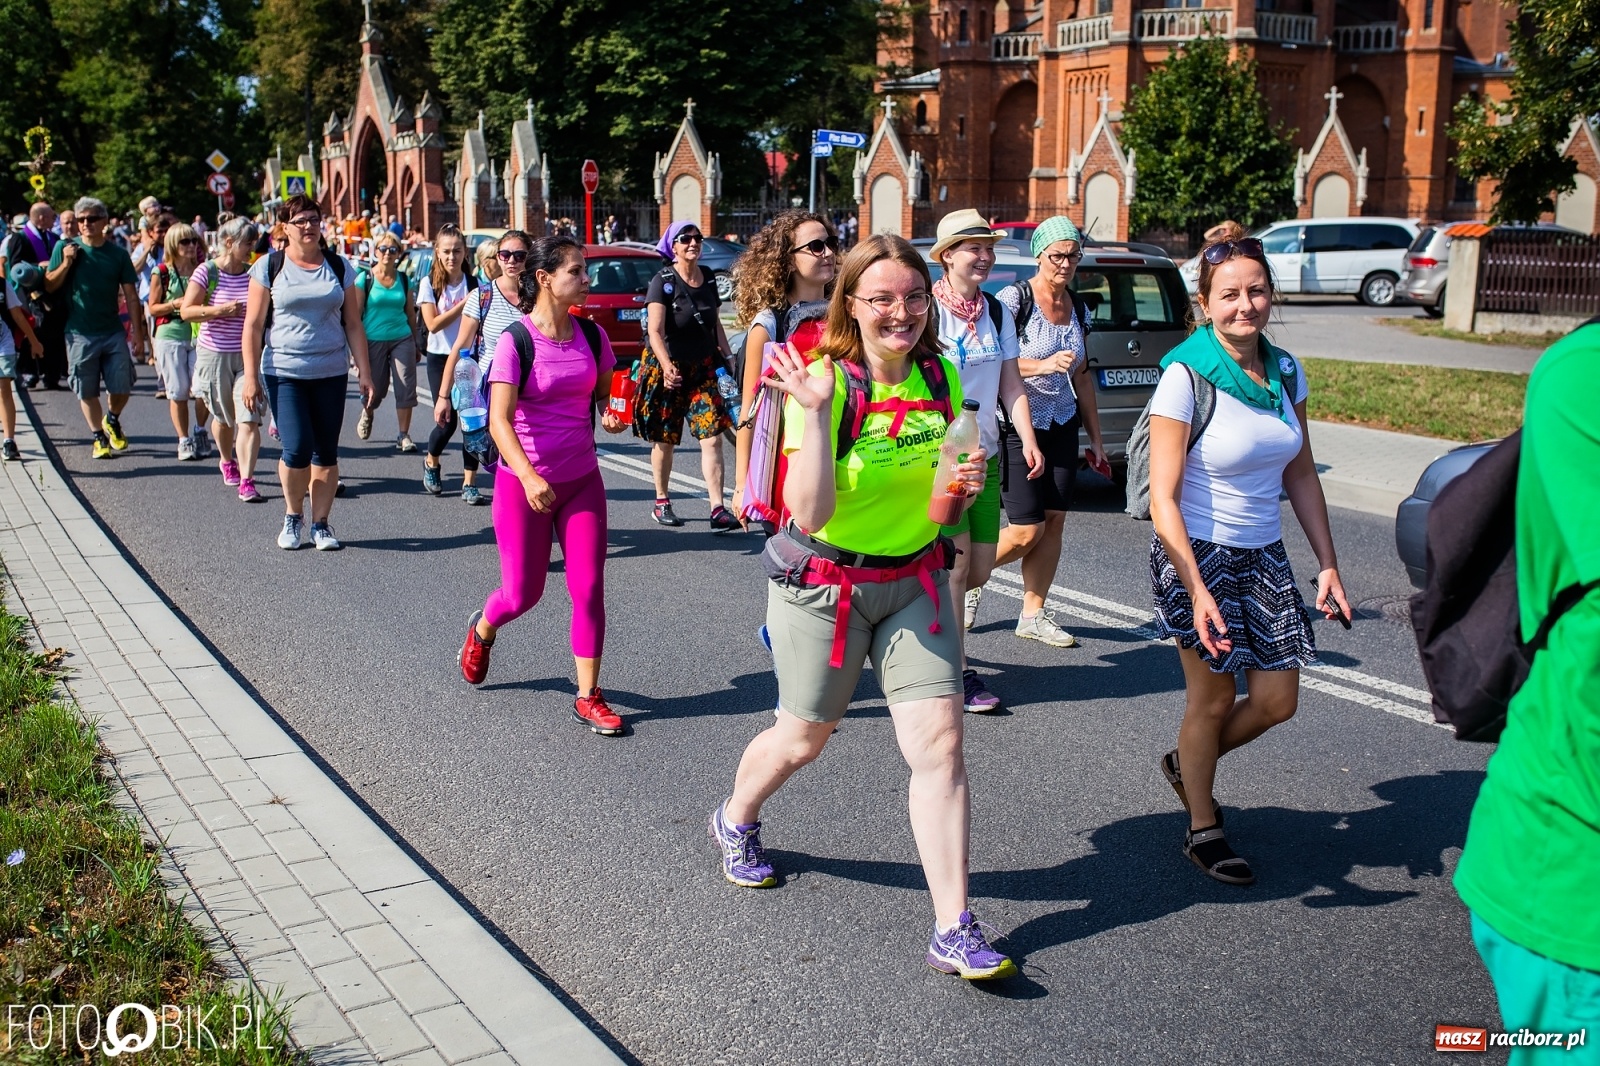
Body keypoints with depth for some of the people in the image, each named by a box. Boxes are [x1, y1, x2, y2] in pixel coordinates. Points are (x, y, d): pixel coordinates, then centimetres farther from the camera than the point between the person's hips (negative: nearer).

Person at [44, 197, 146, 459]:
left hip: (113, 332, 1)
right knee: (87, 392, 5)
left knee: (122, 387, 0)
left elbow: (131, 296, 4)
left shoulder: (118, 253, 2)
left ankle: (112, 420, 29)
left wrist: (138, 335, 0)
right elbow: (49, 286, 1)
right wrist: (66, 263, -15)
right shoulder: (65, 248, 0)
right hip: (79, 334, -1)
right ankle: (99, 437, 19)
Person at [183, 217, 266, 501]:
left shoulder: (255, 273, 2)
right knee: (224, 418, 17)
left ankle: (246, 481, -14)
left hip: (248, 355, 0)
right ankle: (227, 462, 44)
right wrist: (220, 310, -20)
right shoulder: (207, 272, -5)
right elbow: (186, 311, -7)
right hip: (215, 355, 0)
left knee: (249, 420, -13)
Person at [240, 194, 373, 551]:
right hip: (284, 373, -2)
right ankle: (293, 515, 14)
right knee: (297, 449, -10)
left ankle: (321, 523, 15)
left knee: (326, 452, 3)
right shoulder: (269, 266, 1)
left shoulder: (339, 267, 8)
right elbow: (253, 325, 1)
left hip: (331, 373, 2)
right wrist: (251, 375, -5)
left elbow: (353, 324, 9)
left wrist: (364, 371, 3)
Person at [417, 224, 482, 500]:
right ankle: (430, 461, 26)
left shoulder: (475, 284, 2)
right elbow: (433, 324, -11)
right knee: (447, 420, -5)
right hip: (440, 357, -1)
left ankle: (470, 480, 1)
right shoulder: (429, 284, -1)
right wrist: (464, 303, -16)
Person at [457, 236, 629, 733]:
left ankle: (588, 697, 11)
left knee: (588, 589, -1)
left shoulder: (591, 335, 1)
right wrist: (528, 477, -34)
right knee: (522, 594, 6)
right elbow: (500, 421, -21)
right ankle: (481, 632, 42)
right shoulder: (515, 341, -14)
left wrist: (610, 415, -8)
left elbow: (605, 392, 16)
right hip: (523, 482, -4)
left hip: (582, 479, 4)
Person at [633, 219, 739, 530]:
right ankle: (661, 503, 24)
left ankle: (718, 510, -11)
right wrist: (667, 365, -31)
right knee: (665, 440, 8)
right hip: (667, 368, -4)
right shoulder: (663, 281, -9)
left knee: (713, 438, -8)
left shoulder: (708, 279, 8)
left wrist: (727, 358, 10)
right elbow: (655, 331, -18)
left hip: (704, 369, 4)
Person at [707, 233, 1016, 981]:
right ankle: (735, 822, 48)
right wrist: (815, 414, -37)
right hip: (824, 584, -4)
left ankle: (952, 931, 2)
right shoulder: (823, 382, -19)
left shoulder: (941, 378, -3)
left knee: (940, 743, -6)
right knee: (804, 739, 14)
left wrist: (967, 482, -11)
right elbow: (810, 513, -27)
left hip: (915, 580, 4)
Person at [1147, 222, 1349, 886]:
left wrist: (1327, 563, 7)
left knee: (1276, 701, 8)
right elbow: (1163, 498, -18)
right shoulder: (1185, 376, -17)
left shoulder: (1285, 372, 1)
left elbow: (1301, 475, 11)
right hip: (1198, 556, -6)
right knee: (1213, 699, 5)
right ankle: (1203, 829, 27)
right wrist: (1197, 590, -24)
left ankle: (1185, 764, 37)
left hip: (1264, 557, 6)